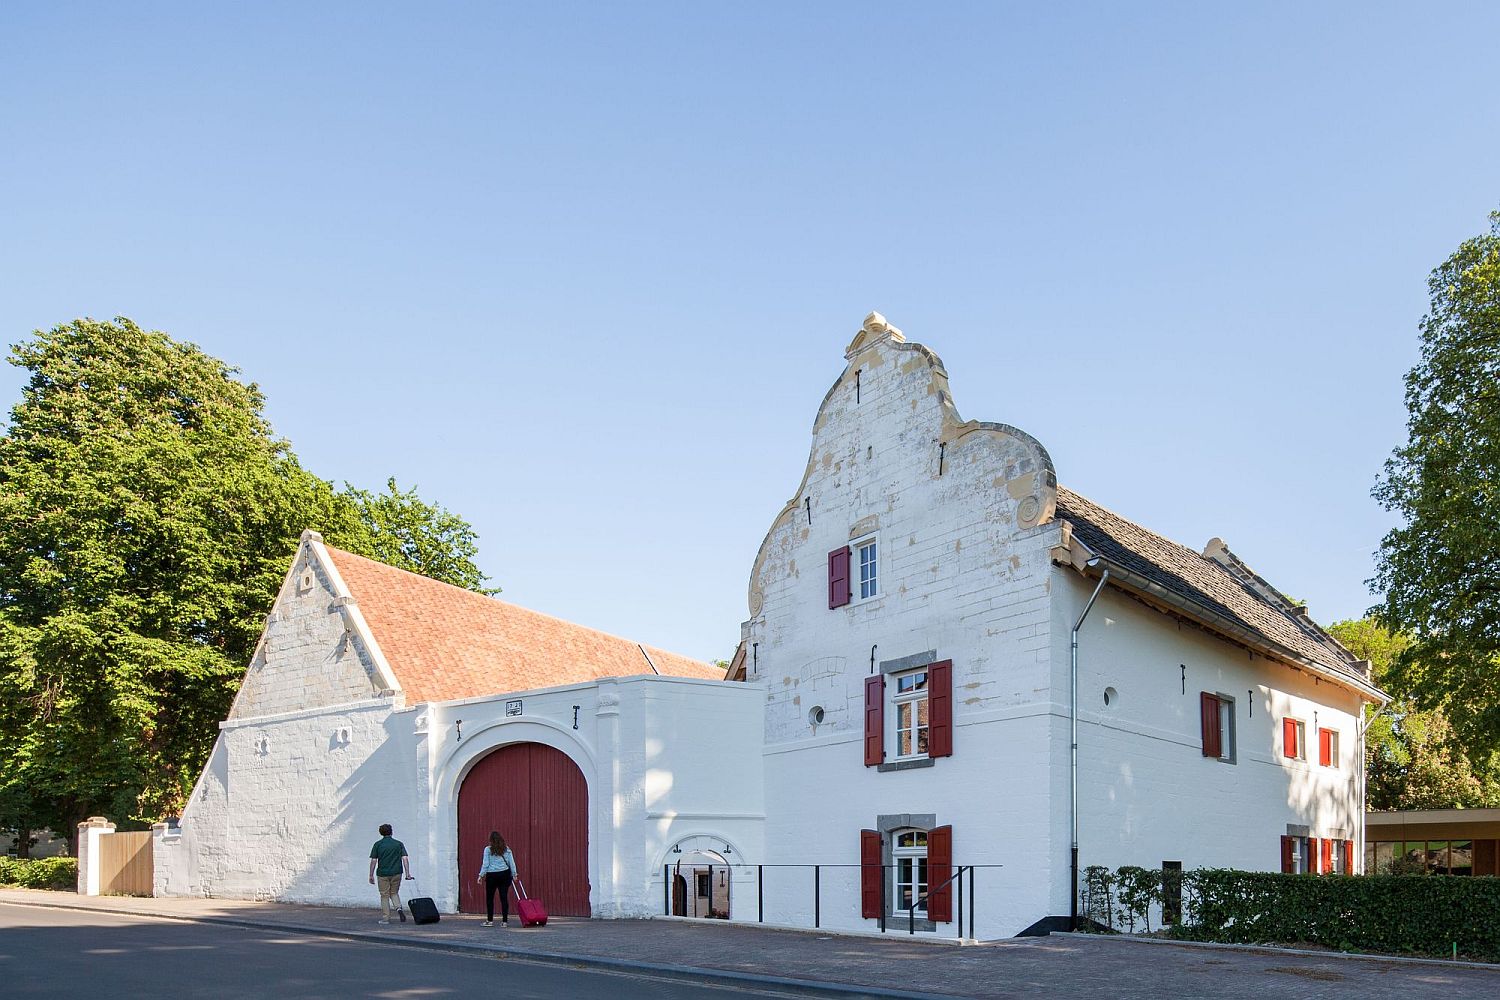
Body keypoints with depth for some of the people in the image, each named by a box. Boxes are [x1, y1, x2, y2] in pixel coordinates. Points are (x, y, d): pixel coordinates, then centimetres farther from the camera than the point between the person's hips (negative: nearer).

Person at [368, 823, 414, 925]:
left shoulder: (378, 844, 0)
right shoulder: (399, 844, 4)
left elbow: (373, 861, -3)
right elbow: (405, 858, -4)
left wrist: (371, 875, 3)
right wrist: (407, 873, -6)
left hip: (383, 873, -2)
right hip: (396, 873, 2)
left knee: (384, 896, 8)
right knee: (394, 893, 18)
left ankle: (385, 918, 8)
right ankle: (399, 908, -8)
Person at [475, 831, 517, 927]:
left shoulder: (488, 849, -4)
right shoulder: (506, 849, 6)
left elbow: (485, 864, -6)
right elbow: (512, 863, 6)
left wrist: (481, 875, 1)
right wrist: (514, 874, 13)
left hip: (492, 875, -3)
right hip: (505, 874, 3)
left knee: (489, 898, 9)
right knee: (504, 897, 3)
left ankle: (490, 920, 11)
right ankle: (505, 921, 3)